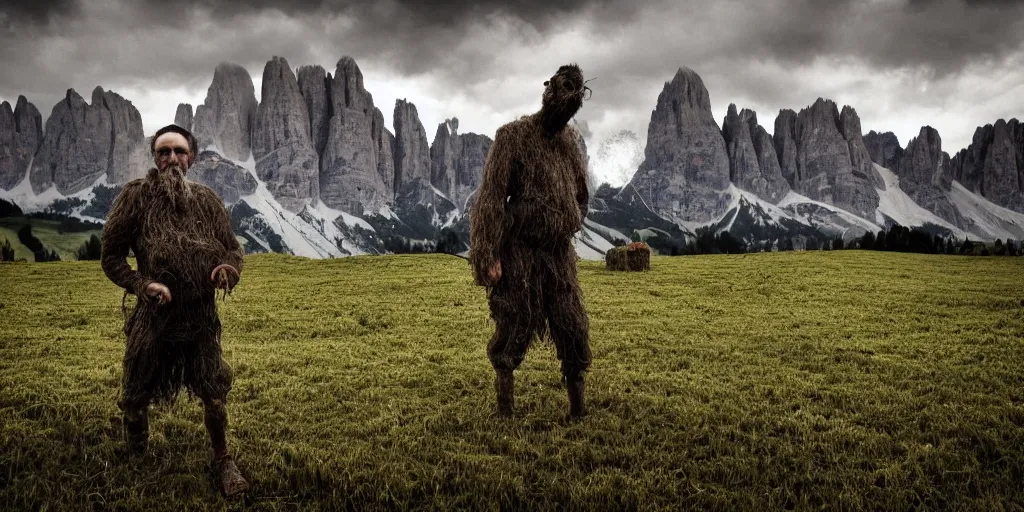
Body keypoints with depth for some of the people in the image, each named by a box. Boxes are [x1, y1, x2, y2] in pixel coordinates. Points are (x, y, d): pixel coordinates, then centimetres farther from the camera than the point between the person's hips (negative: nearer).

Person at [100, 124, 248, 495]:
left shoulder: (207, 200, 2)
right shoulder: (136, 195, -5)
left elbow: (232, 247, 8)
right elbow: (111, 256, -2)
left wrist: (229, 269, -15)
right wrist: (141, 285, -19)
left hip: (201, 317, 1)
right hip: (153, 316, -1)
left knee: (215, 394, 5)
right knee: (136, 396, 13)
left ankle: (223, 460, 26)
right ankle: (135, 461, 39)